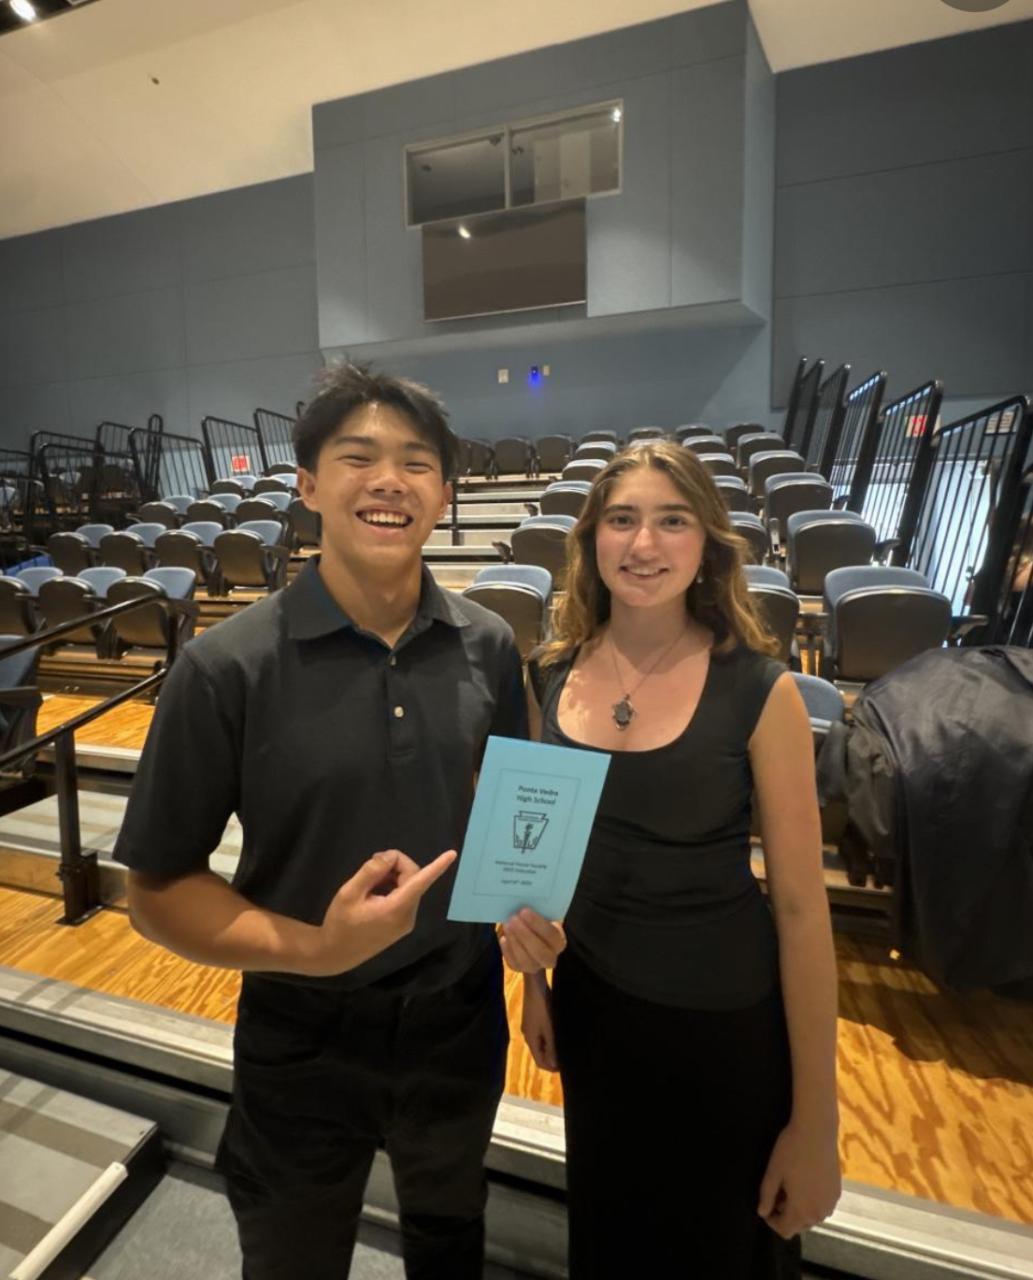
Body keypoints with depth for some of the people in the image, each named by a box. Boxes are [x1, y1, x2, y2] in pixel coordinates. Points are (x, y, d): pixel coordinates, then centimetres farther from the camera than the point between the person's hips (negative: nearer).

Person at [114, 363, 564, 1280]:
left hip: (462, 1017, 3)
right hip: (303, 1039, -2)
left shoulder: (488, 647, -11)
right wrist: (313, 947, -27)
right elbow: (157, 887, -13)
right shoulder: (227, 668, -20)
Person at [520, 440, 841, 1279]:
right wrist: (534, 982, 12)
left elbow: (801, 906, -14)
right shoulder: (554, 675, -7)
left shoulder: (759, 690, -19)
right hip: (591, 1001, 4)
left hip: (724, 1024, -3)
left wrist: (815, 1120, -8)